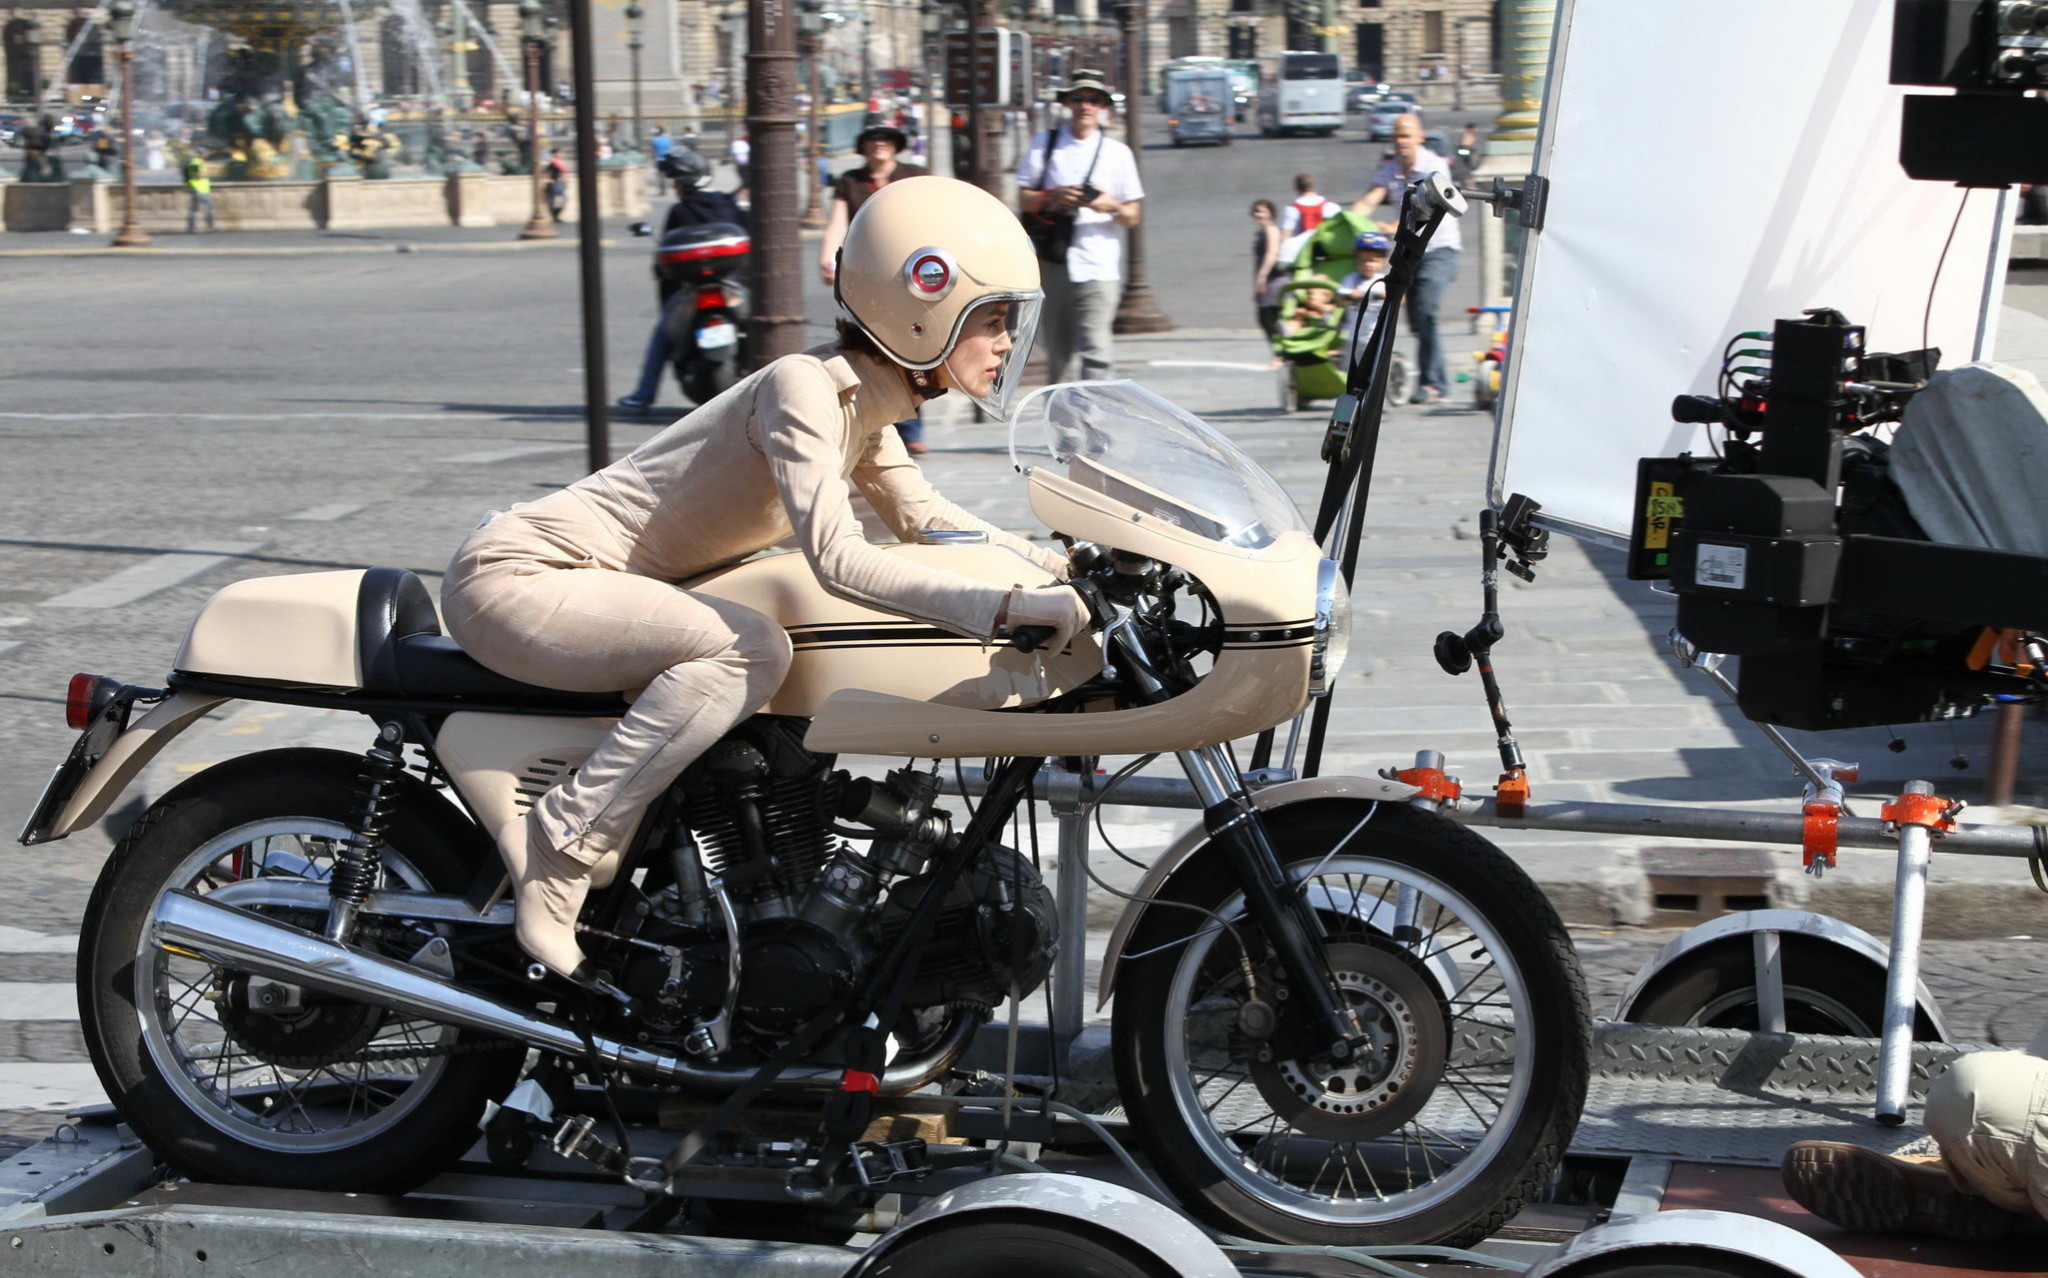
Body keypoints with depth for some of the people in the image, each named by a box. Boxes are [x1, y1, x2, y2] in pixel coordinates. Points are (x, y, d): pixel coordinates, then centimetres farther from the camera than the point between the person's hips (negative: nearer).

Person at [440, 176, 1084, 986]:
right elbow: (837, 558, -33)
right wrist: (1006, 606, -39)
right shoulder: (803, 387, -21)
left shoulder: (863, 400, 7)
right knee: (748, 650, -28)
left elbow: (921, 516, 21)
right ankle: (559, 850, -20)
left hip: (594, 579, 10)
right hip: (515, 578, -10)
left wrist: (1058, 566, 8)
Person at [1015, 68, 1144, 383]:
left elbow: (1132, 216, 8)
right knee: (1057, 353, 9)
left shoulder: (1117, 153, 8)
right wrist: (1054, 197, -14)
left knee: (1095, 351, -15)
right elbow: (1024, 200, 6)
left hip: (1098, 266, -2)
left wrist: (1111, 206, -14)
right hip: (1053, 264, 2)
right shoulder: (1043, 144, 10)